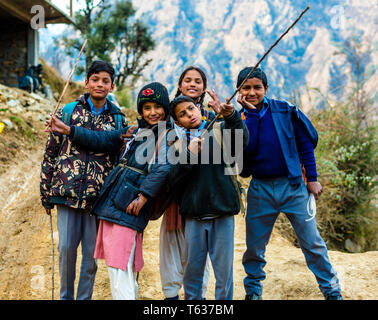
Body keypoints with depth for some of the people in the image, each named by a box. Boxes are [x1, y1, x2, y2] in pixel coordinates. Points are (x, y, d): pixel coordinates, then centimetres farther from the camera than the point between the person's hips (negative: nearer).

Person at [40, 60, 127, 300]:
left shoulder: (118, 119, 8)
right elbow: (51, 153, 8)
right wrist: (46, 193, 6)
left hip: (99, 196, 0)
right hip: (67, 192, 0)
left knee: (92, 251, 4)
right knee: (66, 247, 1)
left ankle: (84, 297, 20)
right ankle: (65, 296, 22)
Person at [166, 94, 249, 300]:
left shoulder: (218, 131, 6)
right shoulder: (178, 146, 10)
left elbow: (241, 140, -14)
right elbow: (172, 181, -1)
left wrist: (231, 117, -31)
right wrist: (189, 155, -13)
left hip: (222, 213, -1)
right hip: (194, 215, 2)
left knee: (224, 270, 2)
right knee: (193, 269, 10)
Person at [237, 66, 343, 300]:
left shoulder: (285, 111, -1)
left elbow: (305, 144, 5)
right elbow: (247, 147, -17)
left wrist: (312, 178, 2)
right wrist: (251, 113, -16)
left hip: (293, 186, -1)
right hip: (260, 190, 1)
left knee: (312, 243, 2)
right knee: (254, 246, 8)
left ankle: (333, 292, 15)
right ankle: (253, 292, 27)